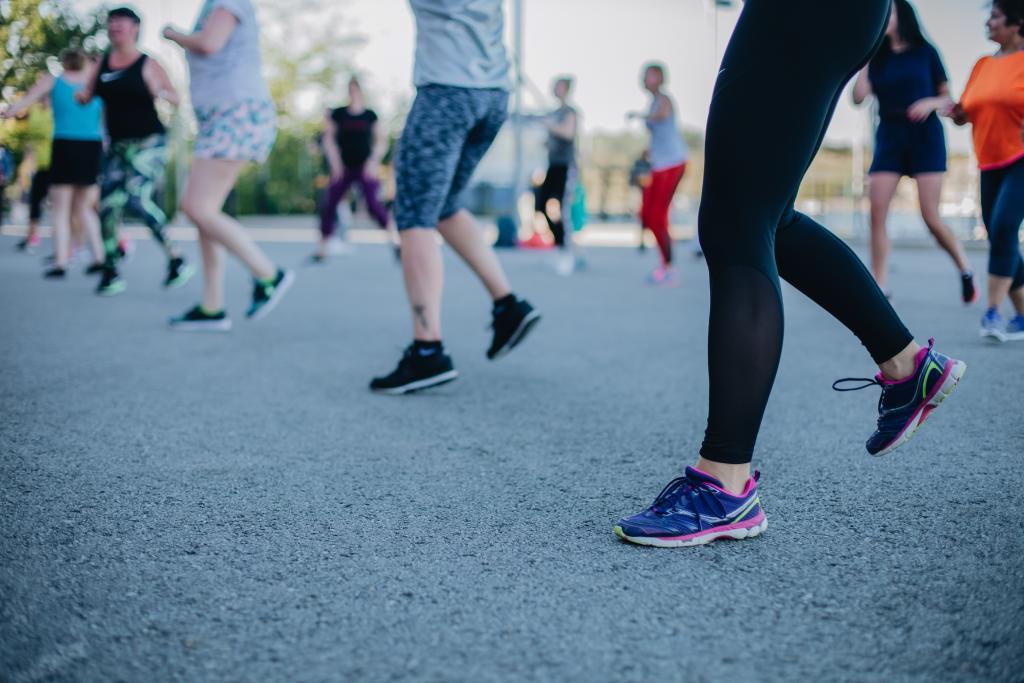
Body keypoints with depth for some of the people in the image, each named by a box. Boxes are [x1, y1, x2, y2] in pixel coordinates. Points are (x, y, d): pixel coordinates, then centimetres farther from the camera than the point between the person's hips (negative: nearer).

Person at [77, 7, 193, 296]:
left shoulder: (148, 64, -3)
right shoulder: (102, 63, 11)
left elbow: (177, 99, -1)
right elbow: (86, 97, 15)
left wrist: (161, 92, -22)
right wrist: (80, 96, -8)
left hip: (149, 142, -5)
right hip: (117, 146, 5)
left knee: (137, 198, -23)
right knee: (108, 203, -5)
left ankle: (175, 258, -10)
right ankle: (110, 273, 6)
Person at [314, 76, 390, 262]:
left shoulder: (370, 115, 2)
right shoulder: (338, 114, 4)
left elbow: (381, 141, 1)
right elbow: (328, 138, 2)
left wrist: (374, 161, -14)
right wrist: (334, 161, -11)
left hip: (366, 168, -2)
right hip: (344, 168, 2)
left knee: (374, 205, -19)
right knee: (328, 204, -5)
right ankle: (322, 249, 6)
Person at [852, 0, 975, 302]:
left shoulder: (925, 51, 3)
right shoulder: (877, 57, 8)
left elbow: (948, 98, 5)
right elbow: (859, 97, -7)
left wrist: (932, 102, -16)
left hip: (925, 135, -3)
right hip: (889, 137, 3)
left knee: (931, 217, -8)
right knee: (877, 214, -10)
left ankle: (966, 271, 16)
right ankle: (878, 289, -5)